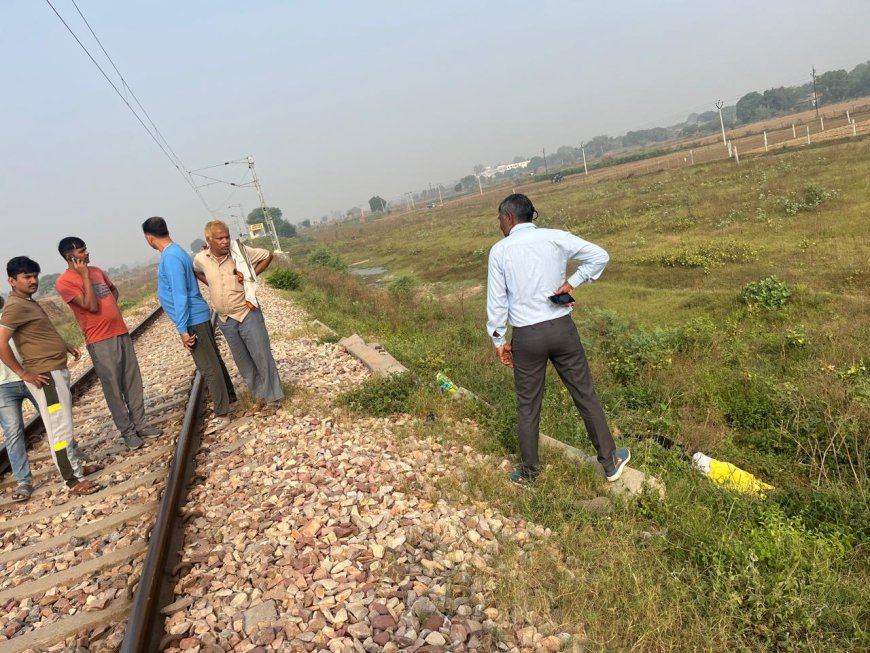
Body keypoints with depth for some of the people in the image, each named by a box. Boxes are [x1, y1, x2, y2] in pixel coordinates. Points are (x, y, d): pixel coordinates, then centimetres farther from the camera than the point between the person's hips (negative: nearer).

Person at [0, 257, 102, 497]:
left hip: (57, 371, 11)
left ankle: (78, 465, 32)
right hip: (45, 375, -11)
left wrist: (66, 346, 15)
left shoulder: (28, 302, 14)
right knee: (60, 428, -4)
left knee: (65, 423, 19)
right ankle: (74, 481, 3)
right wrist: (24, 373, -20)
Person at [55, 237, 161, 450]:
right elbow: (92, 306, -18)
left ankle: (140, 424, 19)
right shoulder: (64, 282, -10)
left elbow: (113, 289, 28)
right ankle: (127, 431, 11)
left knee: (133, 381, 9)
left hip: (121, 332, 7)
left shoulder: (96, 270, 11)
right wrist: (84, 276, -16)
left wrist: (111, 307, 10)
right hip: (100, 341, -7)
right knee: (113, 387, 1)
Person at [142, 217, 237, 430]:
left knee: (208, 367, -4)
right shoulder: (176, 251, 11)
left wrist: (182, 329, -21)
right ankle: (229, 397, 32)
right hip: (198, 317, 10)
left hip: (193, 320, -10)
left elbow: (180, 296, -23)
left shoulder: (170, 258, -20)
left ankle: (222, 413, 3)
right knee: (214, 360, 19)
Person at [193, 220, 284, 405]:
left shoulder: (241, 251, -13)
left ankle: (273, 395, 13)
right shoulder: (201, 259, -4)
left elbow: (267, 255, -2)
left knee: (261, 355, 0)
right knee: (242, 360, 14)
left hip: (247, 313, -4)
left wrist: (251, 275, -11)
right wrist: (211, 284, 4)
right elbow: (196, 272, 20)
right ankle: (259, 393, 30)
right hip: (225, 320, 4)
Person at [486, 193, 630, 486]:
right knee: (585, 396, 13)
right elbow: (599, 256, -2)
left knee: (527, 406, 12)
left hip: (526, 336, -1)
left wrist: (499, 339, 8)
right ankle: (610, 462, 24)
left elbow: (496, 300, -2)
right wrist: (572, 282, 0)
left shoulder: (499, 250, -4)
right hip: (562, 328, 1)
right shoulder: (555, 237, -1)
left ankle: (529, 471, 25)